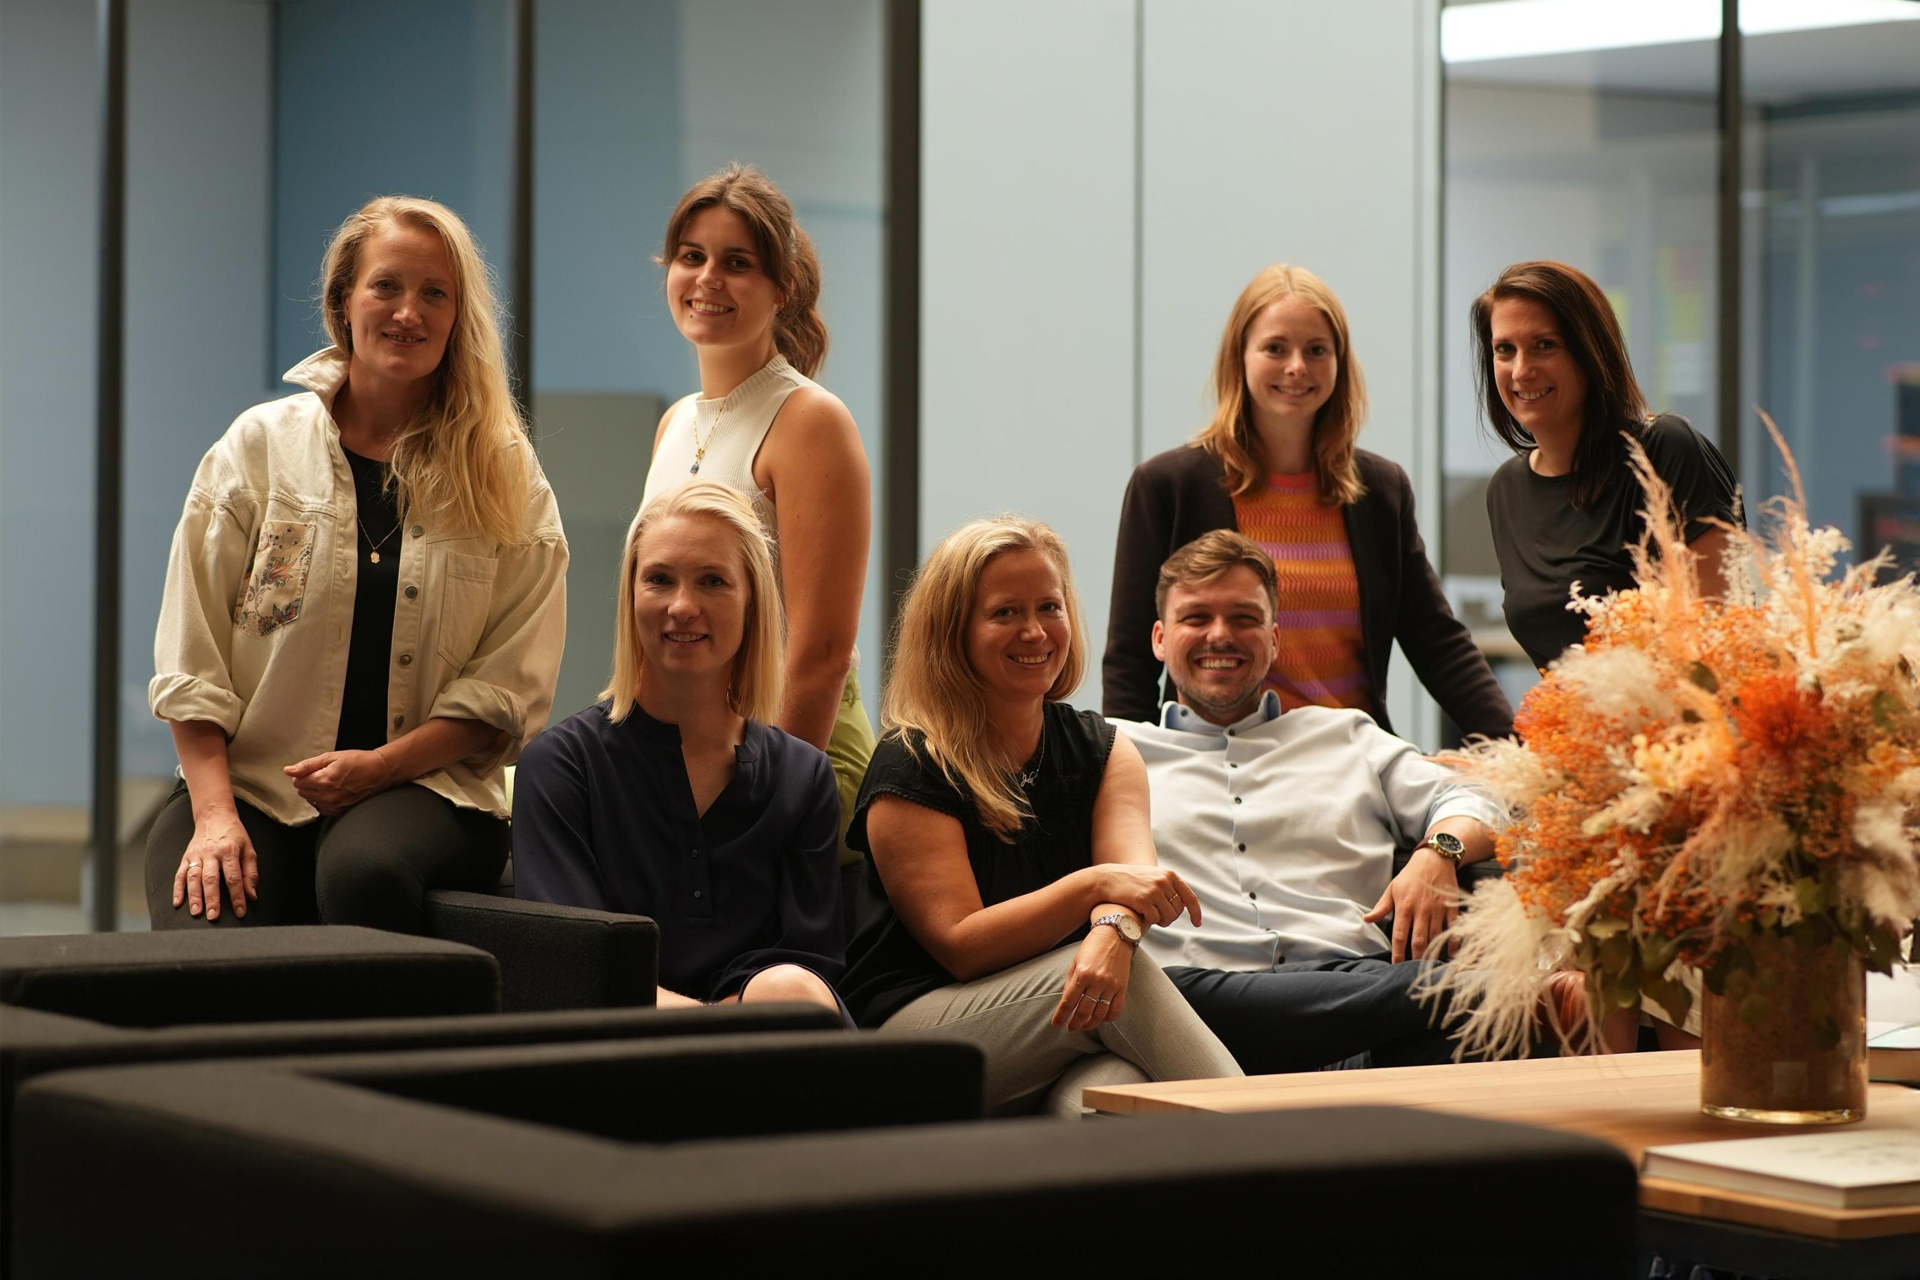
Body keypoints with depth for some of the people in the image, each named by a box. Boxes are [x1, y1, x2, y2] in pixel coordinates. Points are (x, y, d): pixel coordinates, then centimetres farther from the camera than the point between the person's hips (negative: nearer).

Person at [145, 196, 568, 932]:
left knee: (365, 870, -37)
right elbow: (192, 658, 4)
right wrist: (214, 814, -9)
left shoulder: (507, 480, 8)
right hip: (247, 782, 0)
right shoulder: (258, 447, 10)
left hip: (426, 788, 0)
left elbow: (510, 687, 3)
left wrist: (381, 765, -11)